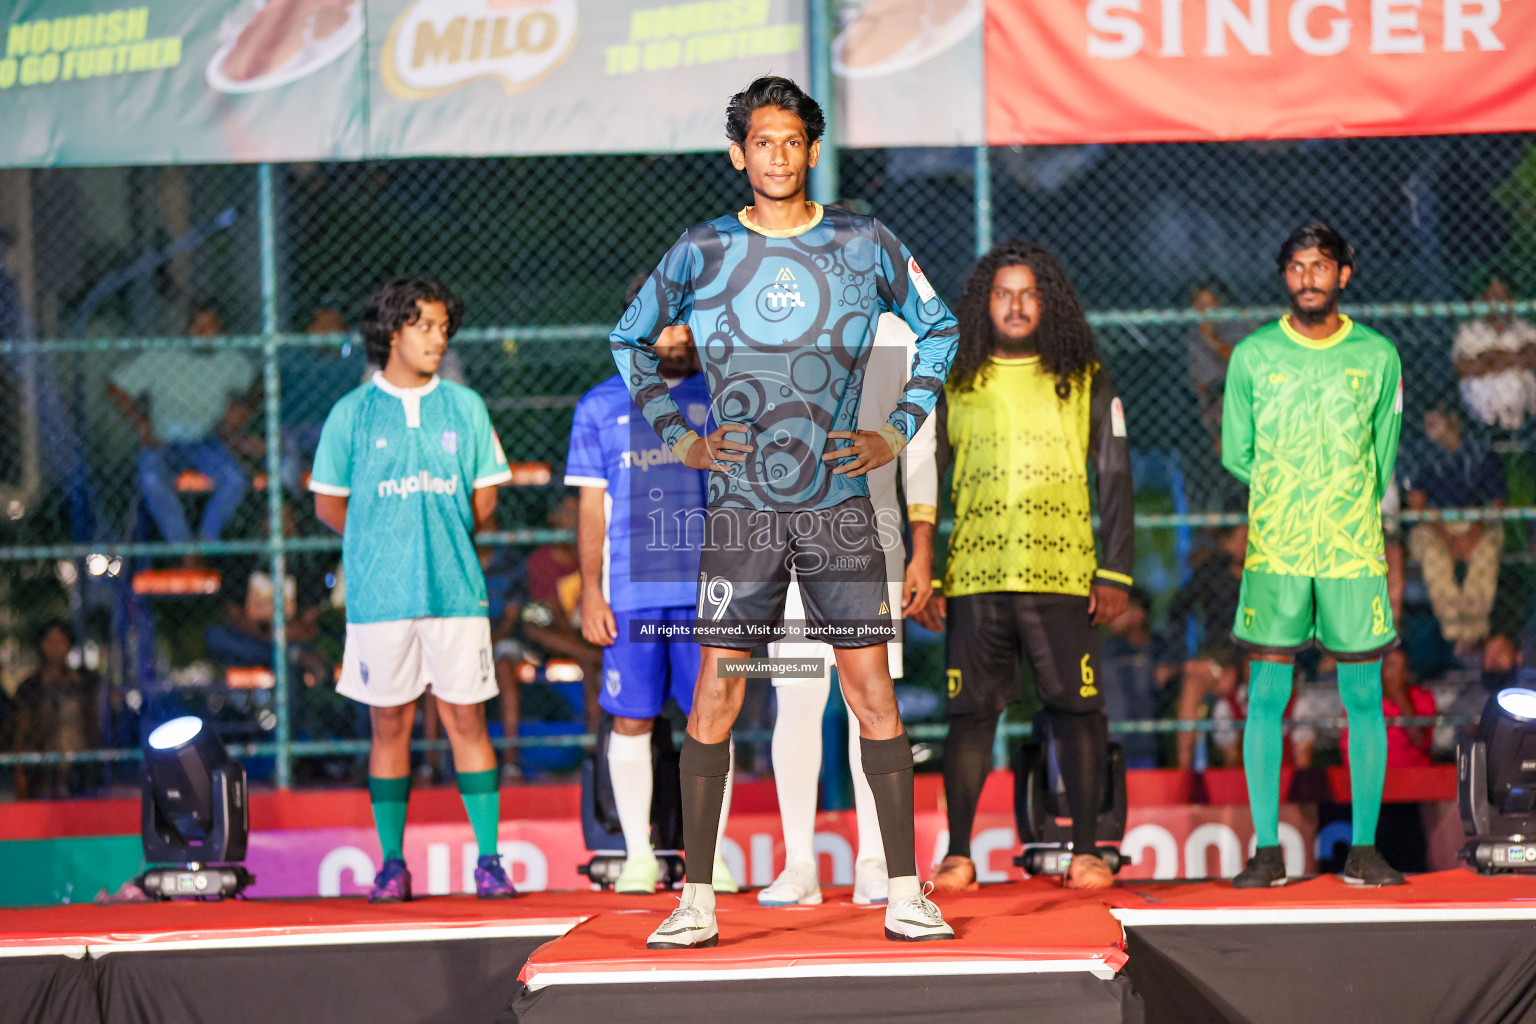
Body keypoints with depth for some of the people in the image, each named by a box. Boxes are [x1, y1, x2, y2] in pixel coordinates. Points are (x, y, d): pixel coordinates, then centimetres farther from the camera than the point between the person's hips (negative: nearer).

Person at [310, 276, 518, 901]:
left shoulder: (465, 407, 9)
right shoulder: (352, 413, 4)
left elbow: (484, 501, 13)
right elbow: (329, 505, 9)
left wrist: (439, 542, 10)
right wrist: (387, 545, 7)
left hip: (455, 591, 1)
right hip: (379, 594, -1)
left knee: (467, 720, 0)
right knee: (389, 725, 3)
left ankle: (489, 860, 2)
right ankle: (392, 863, 8)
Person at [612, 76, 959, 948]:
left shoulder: (866, 245, 3)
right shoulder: (702, 252, 3)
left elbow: (938, 328, 17)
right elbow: (631, 341, 17)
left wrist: (898, 431, 7)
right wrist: (680, 439, 6)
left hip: (840, 506, 0)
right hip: (741, 509, 0)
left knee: (873, 690, -2)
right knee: (715, 695, -4)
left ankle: (906, 892, 3)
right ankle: (697, 902, 0)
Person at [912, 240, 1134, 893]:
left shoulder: (1086, 382, 9)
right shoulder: (953, 384, 11)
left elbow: (1115, 479, 8)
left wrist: (1115, 573, 0)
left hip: (1062, 578, -1)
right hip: (973, 578, 1)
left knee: (1077, 708, -4)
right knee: (970, 712, 0)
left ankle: (1085, 851, 2)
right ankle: (958, 855, 3)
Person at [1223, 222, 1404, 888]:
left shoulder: (1378, 356, 5)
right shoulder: (1253, 357, 4)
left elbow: (1383, 458, 12)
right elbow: (1236, 455, 9)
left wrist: (1346, 515, 6)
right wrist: (1288, 501, 5)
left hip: (1355, 551, 1)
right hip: (1274, 553, 0)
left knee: (1364, 700, 1)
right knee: (1266, 699, -3)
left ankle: (1364, 850, 7)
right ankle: (1267, 850, 3)